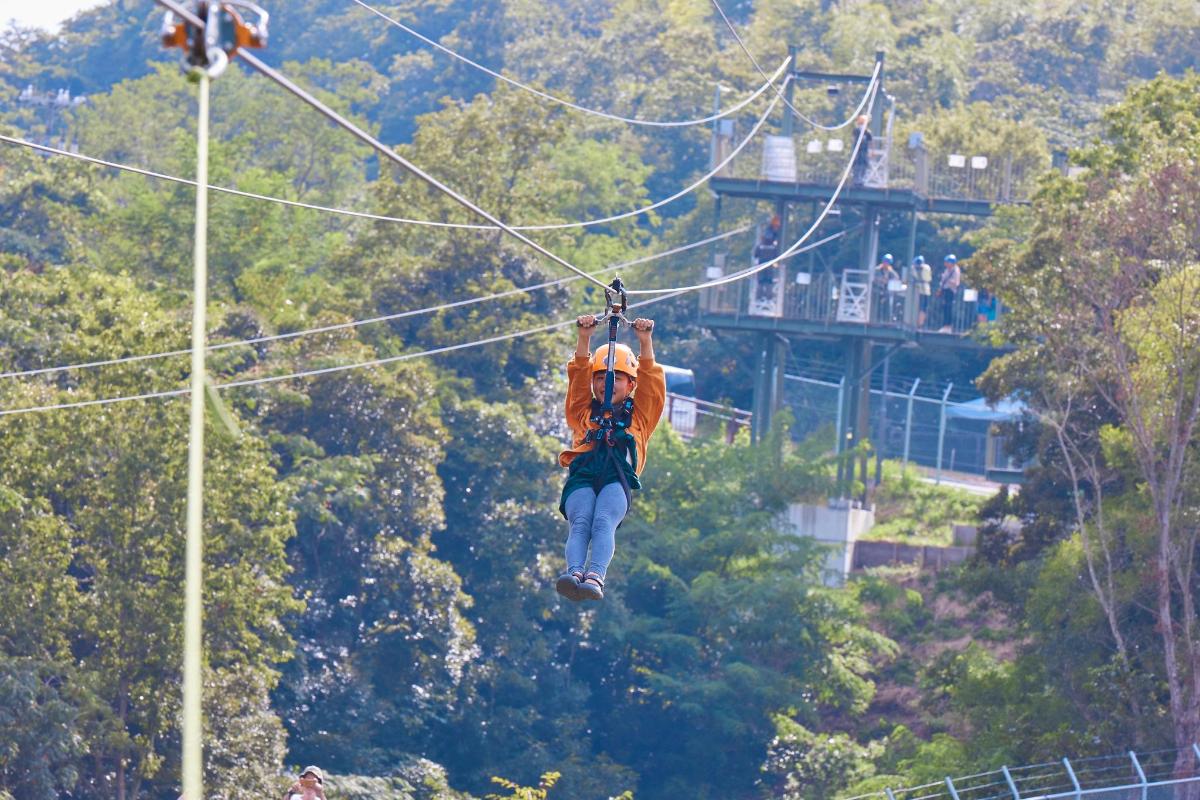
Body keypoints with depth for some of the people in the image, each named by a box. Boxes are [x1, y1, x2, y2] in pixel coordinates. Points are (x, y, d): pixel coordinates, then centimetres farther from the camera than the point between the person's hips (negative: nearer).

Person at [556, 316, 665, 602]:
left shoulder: (638, 415, 32)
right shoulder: (584, 413, 33)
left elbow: (650, 379, 24)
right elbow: (578, 376, 25)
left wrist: (646, 342, 15)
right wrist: (584, 338, 15)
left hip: (617, 479, -1)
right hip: (582, 477, 1)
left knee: (603, 523, -30)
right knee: (580, 524, -27)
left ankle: (595, 578, -52)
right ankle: (574, 573, -51)